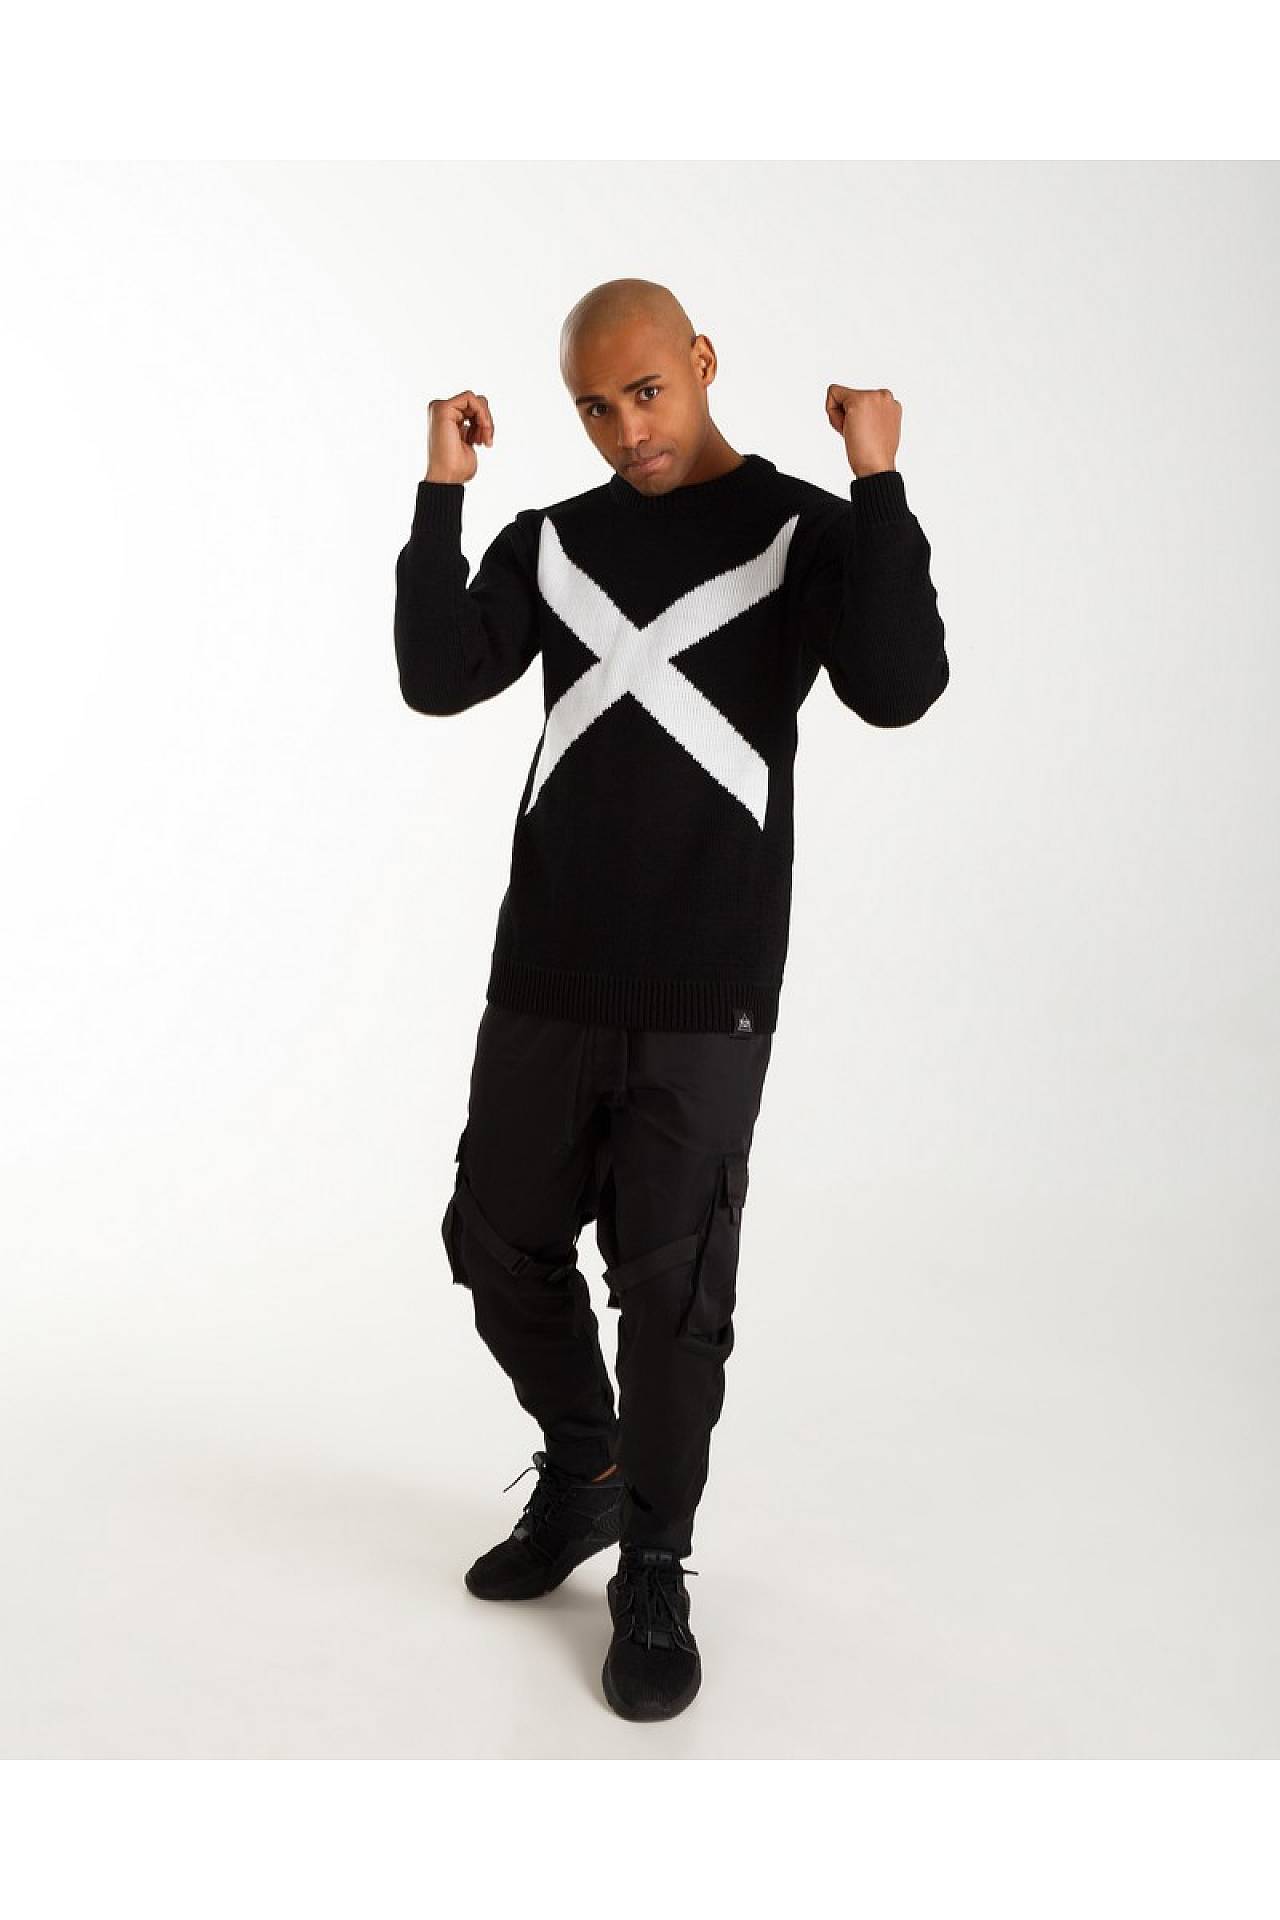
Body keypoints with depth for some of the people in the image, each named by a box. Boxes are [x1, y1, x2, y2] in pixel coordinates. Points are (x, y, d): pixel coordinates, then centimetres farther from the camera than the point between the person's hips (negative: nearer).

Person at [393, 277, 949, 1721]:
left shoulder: (805, 530, 1)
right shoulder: (548, 543, 11)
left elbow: (899, 689, -15)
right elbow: (437, 680, -3)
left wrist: (877, 481, -17)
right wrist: (441, 495, -7)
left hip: (705, 994, -4)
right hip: (545, 978, 4)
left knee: (671, 1289, 0)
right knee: (501, 1246, 12)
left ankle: (652, 1573, 21)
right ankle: (582, 1477, 37)